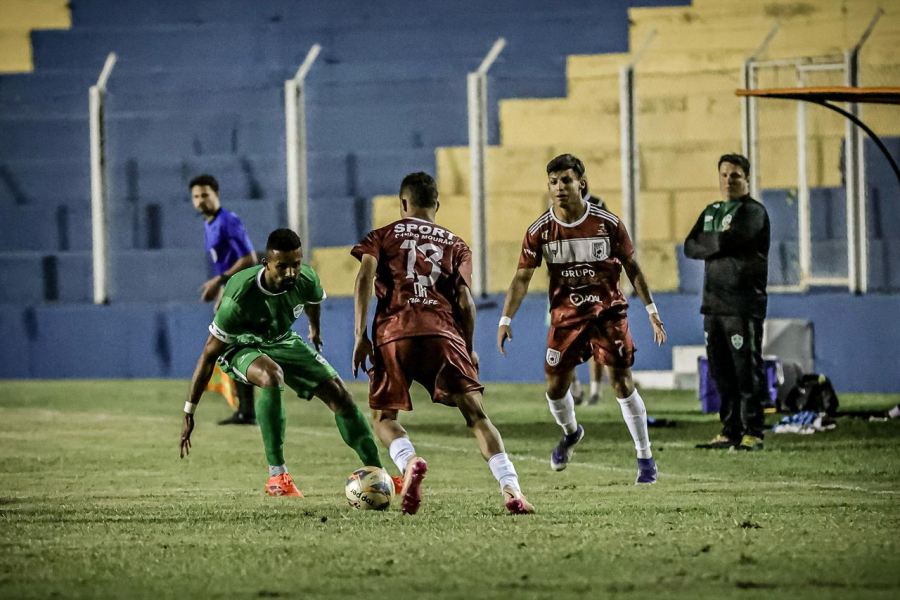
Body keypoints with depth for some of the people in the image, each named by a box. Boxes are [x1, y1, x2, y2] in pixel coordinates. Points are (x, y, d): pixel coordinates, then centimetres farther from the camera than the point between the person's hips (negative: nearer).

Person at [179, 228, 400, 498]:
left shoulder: (306, 280, -23)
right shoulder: (239, 298, -38)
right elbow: (209, 354, -31)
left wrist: (315, 331, 28)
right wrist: (189, 412, -29)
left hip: (282, 341, 6)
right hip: (240, 348, -6)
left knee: (340, 395, -2)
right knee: (271, 376, -38)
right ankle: (277, 475, -31)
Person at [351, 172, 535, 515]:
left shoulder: (383, 237, 19)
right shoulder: (455, 244, 22)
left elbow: (365, 277, 1)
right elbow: (464, 302, 11)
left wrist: (360, 335, -2)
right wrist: (468, 351, 20)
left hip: (393, 333, -1)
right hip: (443, 332, 1)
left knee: (384, 418, 12)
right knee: (475, 413, -1)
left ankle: (409, 462, -22)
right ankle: (511, 488, -20)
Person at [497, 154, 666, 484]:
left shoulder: (608, 223, -8)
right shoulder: (540, 230, -6)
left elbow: (631, 267, 2)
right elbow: (522, 277, -1)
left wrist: (652, 311, 0)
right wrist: (505, 319, -10)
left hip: (608, 311, -2)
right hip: (565, 316, 2)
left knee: (622, 382, -10)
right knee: (555, 388, 4)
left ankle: (645, 459, 0)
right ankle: (570, 433, 38)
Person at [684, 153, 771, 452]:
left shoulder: (753, 212, -4)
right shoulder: (711, 212, 19)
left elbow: (729, 239, -19)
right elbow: (690, 247, 8)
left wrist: (708, 244, -2)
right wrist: (719, 246, -7)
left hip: (743, 304, -7)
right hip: (714, 302, 7)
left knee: (747, 370, -7)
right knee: (721, 372, 8)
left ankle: (752, 432, -5)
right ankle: (730, 431, 13)